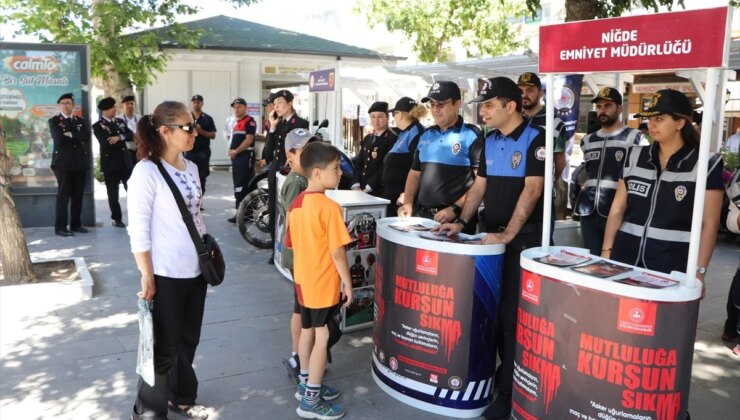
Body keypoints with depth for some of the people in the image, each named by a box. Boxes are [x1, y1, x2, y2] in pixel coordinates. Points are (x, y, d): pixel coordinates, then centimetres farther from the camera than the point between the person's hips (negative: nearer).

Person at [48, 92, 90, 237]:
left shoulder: (81, 121, 16)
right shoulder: (54, 121, 5)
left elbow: (86, 136, -2)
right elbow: (59, 139, -12)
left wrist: (71, 134, -9)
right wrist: (77, 138, -3)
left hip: (80, 162, 4)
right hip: (63, 162, -4)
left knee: (78, 195, 6)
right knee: (63, 195, -6)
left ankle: (76, 224, 14)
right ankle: (60, 227, -3)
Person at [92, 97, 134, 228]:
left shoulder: (120, 122, 13)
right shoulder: (98, 126, -4)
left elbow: (131, 136, 1)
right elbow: (106, 142, -17)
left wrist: (119, 137, -17)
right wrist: (123, 141, -6)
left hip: (125, 161, 4)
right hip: (110, 163, -4)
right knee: (113, 193, 4)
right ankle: (117, 219, 14)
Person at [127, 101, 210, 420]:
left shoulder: (191, 168, 6)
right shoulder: (146, 171, -16)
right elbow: (138, 230, -16)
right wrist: (147, 276, -17)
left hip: (195, 271, 7)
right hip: (166, 275, -7)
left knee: (187, 342, 20)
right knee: (164, 348, 6)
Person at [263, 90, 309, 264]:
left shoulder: (301, 123, -5)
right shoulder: (277, 124, 13)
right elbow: (268, 152, 4)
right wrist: (272, 127, -2)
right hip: (275, 173, 6)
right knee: (273, 213, 9)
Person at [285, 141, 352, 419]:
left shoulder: (295, 204, 3)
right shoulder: (329, 207, -22)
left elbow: (292, 244, 11)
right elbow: (337, 251, -21)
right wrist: (347, 280, -10)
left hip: (303, 280, 8)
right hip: (323, 283, -8)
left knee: (307, 331, 20)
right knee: (322, 338, 3)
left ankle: (306, 385, 35)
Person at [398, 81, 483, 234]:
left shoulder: (472, 135, -6)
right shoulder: (426, 135, 12)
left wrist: (456, 209, -17)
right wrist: (408, 203, 5)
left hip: (457, 219, -6)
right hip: (423, 215, 6)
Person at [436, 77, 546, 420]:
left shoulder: (535, 139, -10)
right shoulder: (490, 142, 11)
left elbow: (532, 189, -17)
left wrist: (508, 234, -22)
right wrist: (462, 221, 3)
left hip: (523, 240, -7)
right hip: (492, 237, 7)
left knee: (512, 314, -2)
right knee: (494, 309, 12)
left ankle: (511, 390, 10)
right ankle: (506, 369, 29)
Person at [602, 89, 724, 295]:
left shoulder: (705, 165, -4)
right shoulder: (634, 157, 7)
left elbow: (709, 224, -5)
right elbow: (617, 209, 9)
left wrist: (698, 271, -11)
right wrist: (606, 252, 4)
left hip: (673, 268, -3)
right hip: (625, 260, 3)